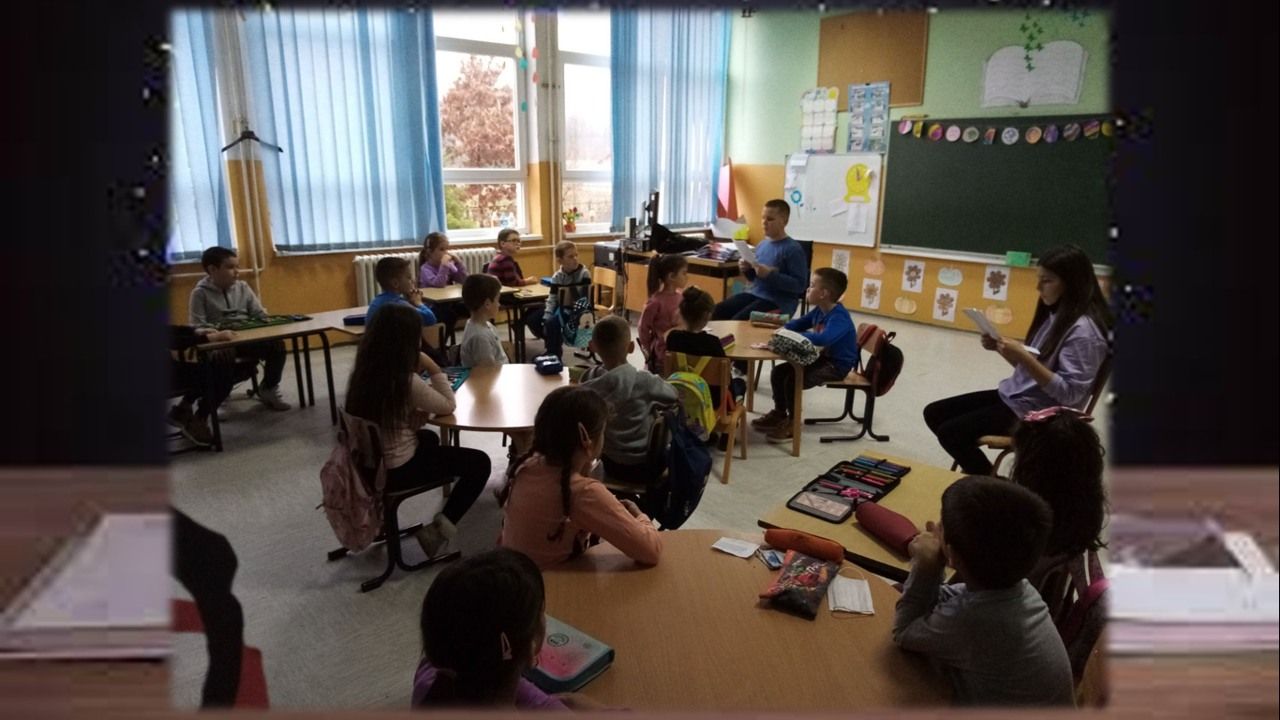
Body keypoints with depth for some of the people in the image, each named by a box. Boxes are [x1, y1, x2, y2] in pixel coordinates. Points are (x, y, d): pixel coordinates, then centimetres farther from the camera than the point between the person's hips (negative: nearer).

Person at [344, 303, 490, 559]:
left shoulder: (362, 372, -3)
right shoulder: (407, 381, -25)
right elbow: (448, 406, -10)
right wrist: (434, 369, -7)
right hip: (396, 470, -8)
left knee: (429, 439, 36)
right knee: (479, 463, 3)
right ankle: (439, 529, 4)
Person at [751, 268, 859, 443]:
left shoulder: (839, 317, -27)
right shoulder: (819, 311, 3)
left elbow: (823, 339, -46)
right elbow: (799, 324, 17)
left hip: (837, 365, -10)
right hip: (822, 358, 10)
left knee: (793, 379, -25)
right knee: (778, 372, 4)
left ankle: (793, 423, -8)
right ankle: (779, 413, 20)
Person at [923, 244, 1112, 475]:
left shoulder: (1084, 330, -19)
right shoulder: (1055, 314, 8)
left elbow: (1069, 393, -23)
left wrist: (1023, 356, -29)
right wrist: (1000, 348, -4)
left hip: (1039, 413, -9)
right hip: (1014, 395, 9)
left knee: (950, 432, -17)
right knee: (934, 413, 4)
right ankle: (984, 475, 14)